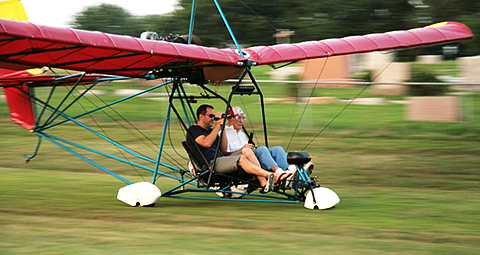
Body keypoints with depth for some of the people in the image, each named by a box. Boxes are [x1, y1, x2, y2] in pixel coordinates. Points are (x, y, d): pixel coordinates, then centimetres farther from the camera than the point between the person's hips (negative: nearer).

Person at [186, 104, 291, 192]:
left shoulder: (210, 131, 28)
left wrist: (222, 129, 10)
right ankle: (271, 176, -38)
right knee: (241, 158, -29)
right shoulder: (193, 130, 3)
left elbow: (224, 149, 17)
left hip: (221, 159, 8)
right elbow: (206, 143, -16)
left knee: (246, 151, -13)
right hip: (211, 164, -8)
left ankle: (264, 183, -27)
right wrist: (217, 126, -7)